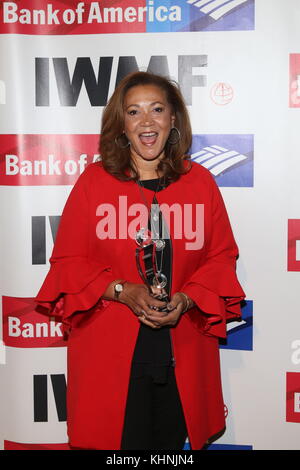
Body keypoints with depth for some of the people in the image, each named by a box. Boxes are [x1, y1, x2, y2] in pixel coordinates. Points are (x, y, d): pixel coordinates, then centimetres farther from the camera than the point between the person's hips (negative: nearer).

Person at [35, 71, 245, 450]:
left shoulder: (200, 181, 3)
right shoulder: (94, 180, -2)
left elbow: (223, 256, 6)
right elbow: (67, 260, -1)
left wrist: (187, 298, -11)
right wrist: (121, 290, -16)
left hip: (181, 348, 2)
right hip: (108, 350, -1)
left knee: (171, 441, 13)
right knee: (119, 440, 7)